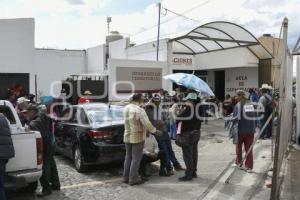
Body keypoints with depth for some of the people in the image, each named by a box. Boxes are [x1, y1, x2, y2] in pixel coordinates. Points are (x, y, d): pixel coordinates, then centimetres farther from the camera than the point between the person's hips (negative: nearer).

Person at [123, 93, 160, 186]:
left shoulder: (126, 108, 1)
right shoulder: (140, 110, -20)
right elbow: (147, 124, -21)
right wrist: (155, 131, -4)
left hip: (127, 137, 7)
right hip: (137, 138, -7)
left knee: (128, 157, 17)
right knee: (136, 159, 2)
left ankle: (126, 177, 24)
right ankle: (133, 179, 8)